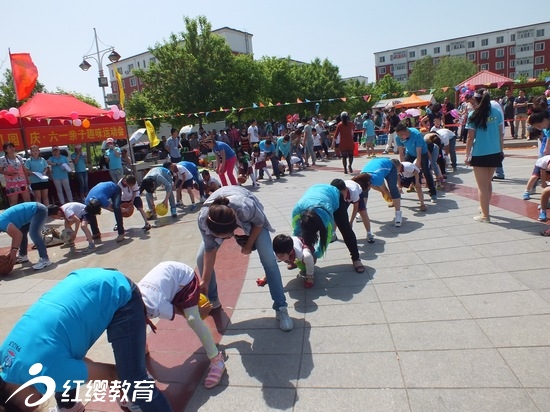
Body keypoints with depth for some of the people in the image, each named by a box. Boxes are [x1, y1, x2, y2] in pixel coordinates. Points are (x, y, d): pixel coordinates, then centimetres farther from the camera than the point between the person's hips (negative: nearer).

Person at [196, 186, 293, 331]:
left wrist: (249, 245, -9)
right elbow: (210, 250, -20)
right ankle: (212, 301, 18)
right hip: (218, 213, 2)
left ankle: (281, 308, 0)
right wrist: (204, 281, -17)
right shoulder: (203, 218, -37)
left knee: (268, 259, -14)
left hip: (251, 215, -2)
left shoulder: (246, 208, -46)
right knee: (201, 258, -6)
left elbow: (259, 223, -20)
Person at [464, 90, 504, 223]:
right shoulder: (497, 113, 3)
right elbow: (501, 134, 7)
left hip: (479, 154, -5)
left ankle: (485, 215, 10)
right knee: (487, 183, 22)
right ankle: (484, 207, 38)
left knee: (482, 186, 4)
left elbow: (470, 137, -9)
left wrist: (467, 154, -3)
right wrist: (501, 150, 18)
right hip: (494, 153, 5)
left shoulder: (474, 115, -9)